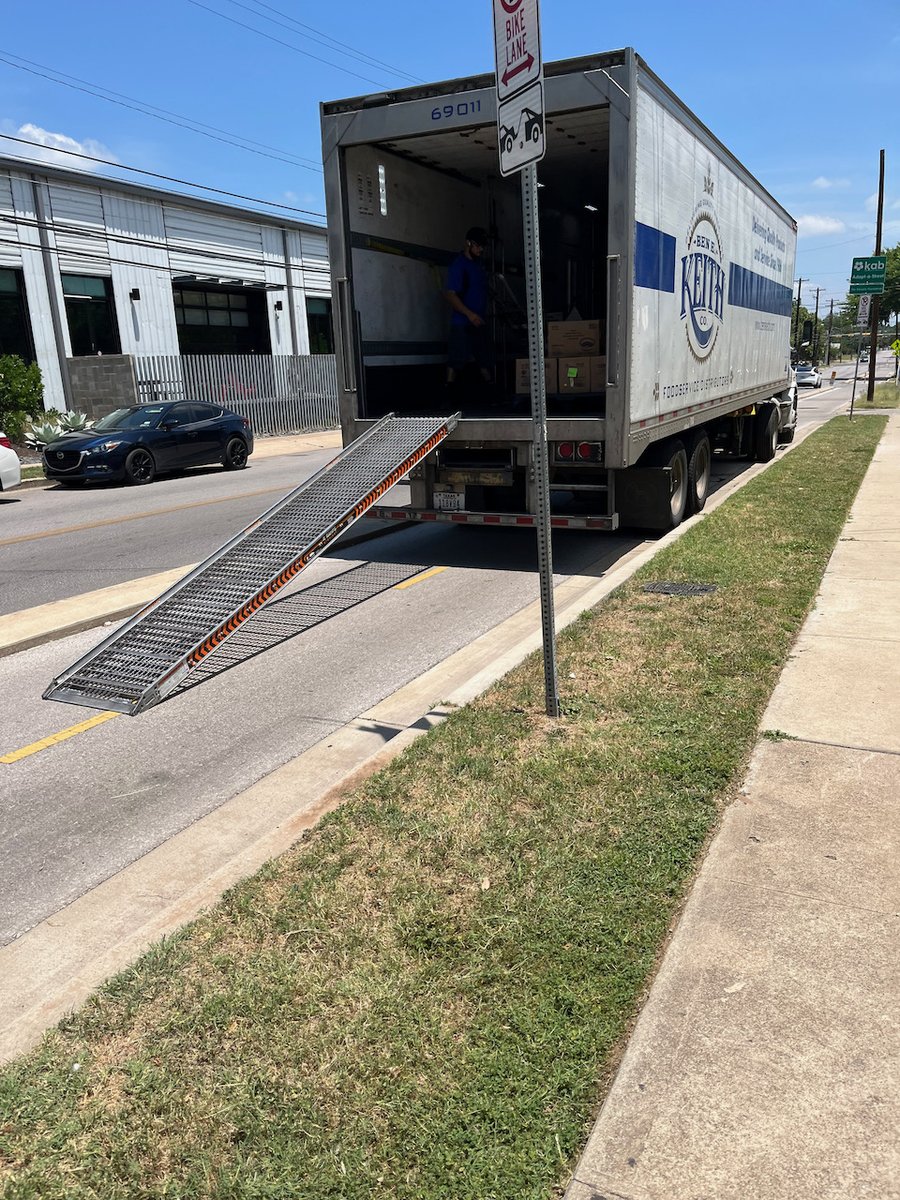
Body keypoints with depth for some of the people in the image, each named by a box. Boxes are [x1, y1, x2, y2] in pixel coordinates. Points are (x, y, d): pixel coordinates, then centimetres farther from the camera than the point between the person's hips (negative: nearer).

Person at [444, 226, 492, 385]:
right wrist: (469, 314, -31)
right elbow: (450, 294, -21)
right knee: (456, 361, -8)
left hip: (478, 321, 9)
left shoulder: (477, 262, 13)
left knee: (484, 360, 13)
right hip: (463, 323, -8)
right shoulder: (459, 265, -13)